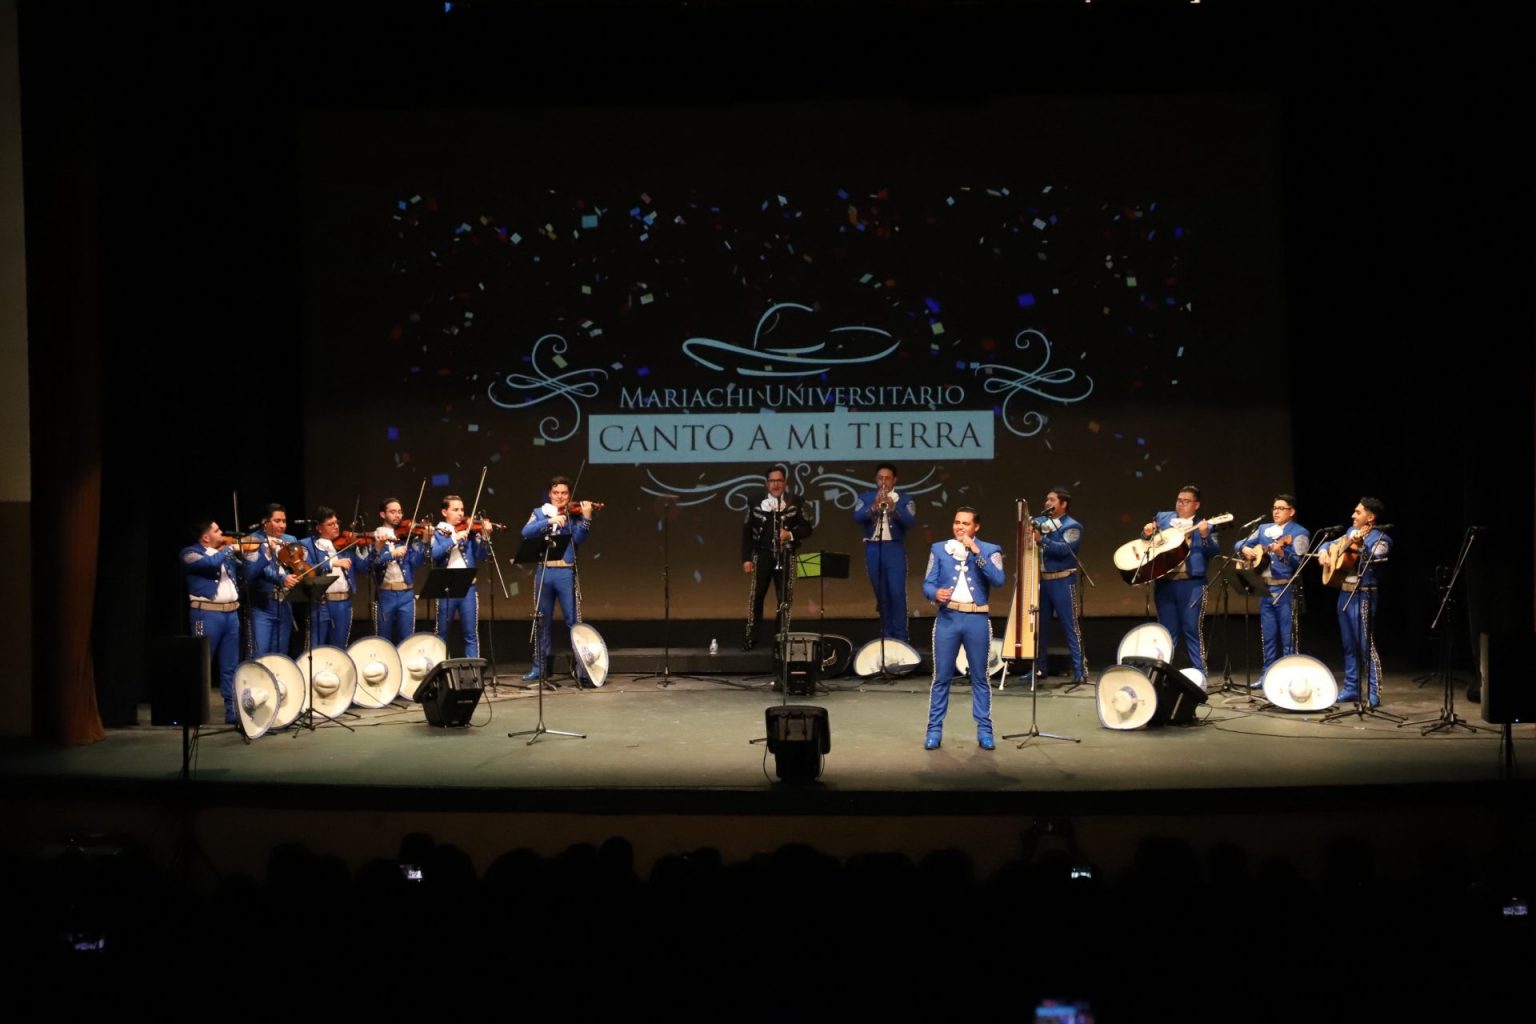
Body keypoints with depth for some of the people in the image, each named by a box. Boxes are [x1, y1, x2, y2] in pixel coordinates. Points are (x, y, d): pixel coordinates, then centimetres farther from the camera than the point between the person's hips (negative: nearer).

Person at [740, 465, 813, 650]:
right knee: (755, 596, 0)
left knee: (785, 598, 4)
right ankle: (751, 636, 8)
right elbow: (747, 531, 4)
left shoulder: (795, 502, 2)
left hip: (786, 556, 0)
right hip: (762, 555, 0)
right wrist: (746, 558, -2)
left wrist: (791, 534, -17)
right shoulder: (756, 502, 2)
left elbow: (806, 528, 3)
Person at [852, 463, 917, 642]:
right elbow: (857, 517, -9)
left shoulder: (904, 500, 3)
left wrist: (893, 507, -29)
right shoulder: (865, 498, 7)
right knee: (881, 593, 8)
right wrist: (874, 507, -26)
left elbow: (910, 521, -13)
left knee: (897, 593, -10)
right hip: (873, 549, 2)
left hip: (894, 549, -2)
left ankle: (900, 636, -6)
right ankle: (887, 634, 17)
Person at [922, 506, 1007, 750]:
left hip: (977, 619, -1)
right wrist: (936, 593, -18)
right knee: (941, 677, 2)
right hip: (947, 618, 1)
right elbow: (927, 584, 5)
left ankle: (984, 730, 11)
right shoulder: (939, 549, 8)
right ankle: (934, 730, 8)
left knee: (979, 677, 5)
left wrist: (977, 552, -16)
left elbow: (998, 580, -12)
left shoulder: (989, 551, 4)